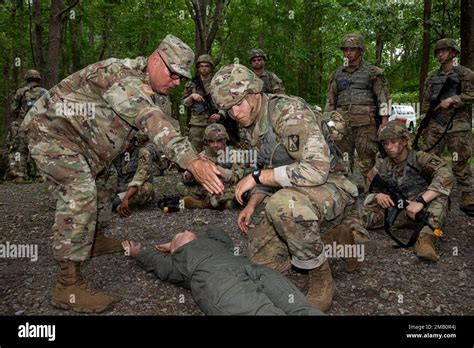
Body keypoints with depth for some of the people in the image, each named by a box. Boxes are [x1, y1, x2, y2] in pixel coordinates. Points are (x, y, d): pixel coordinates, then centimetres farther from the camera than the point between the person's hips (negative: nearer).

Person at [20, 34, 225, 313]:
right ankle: (68, 286, -19)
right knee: (80, 194, -22)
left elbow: (170, 126, -1)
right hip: (50, 130, -10)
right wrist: (192, 161, -56)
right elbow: (153, 122, -46)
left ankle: (97, 240, 41)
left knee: (104, 187, 19)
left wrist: (199, 160, -11)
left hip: (79, 140, 10)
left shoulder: (154, 92, 0)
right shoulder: (123, 75, -31)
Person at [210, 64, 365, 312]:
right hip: (296, 195, 8)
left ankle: (322, 279, -14)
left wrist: (257, 177, -26)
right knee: (258, 258, 2)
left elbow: (316, 169, -34)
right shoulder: (252, 125, 5)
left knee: (282, 204, -39)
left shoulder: (289, 111, -22)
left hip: (333, 188, -8)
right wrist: (252, 203, 3)